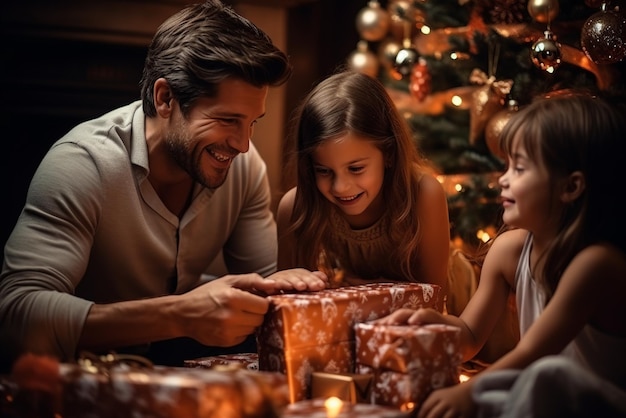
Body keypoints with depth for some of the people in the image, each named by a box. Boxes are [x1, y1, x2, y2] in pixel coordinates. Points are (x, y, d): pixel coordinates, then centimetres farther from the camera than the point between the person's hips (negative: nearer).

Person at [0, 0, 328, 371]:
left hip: (178, 365, 5)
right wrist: (180, 316, -45)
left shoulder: (243, 161, -8)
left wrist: (279, 285, -26)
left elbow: (261, 277, 0)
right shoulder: (82, 164, -25)